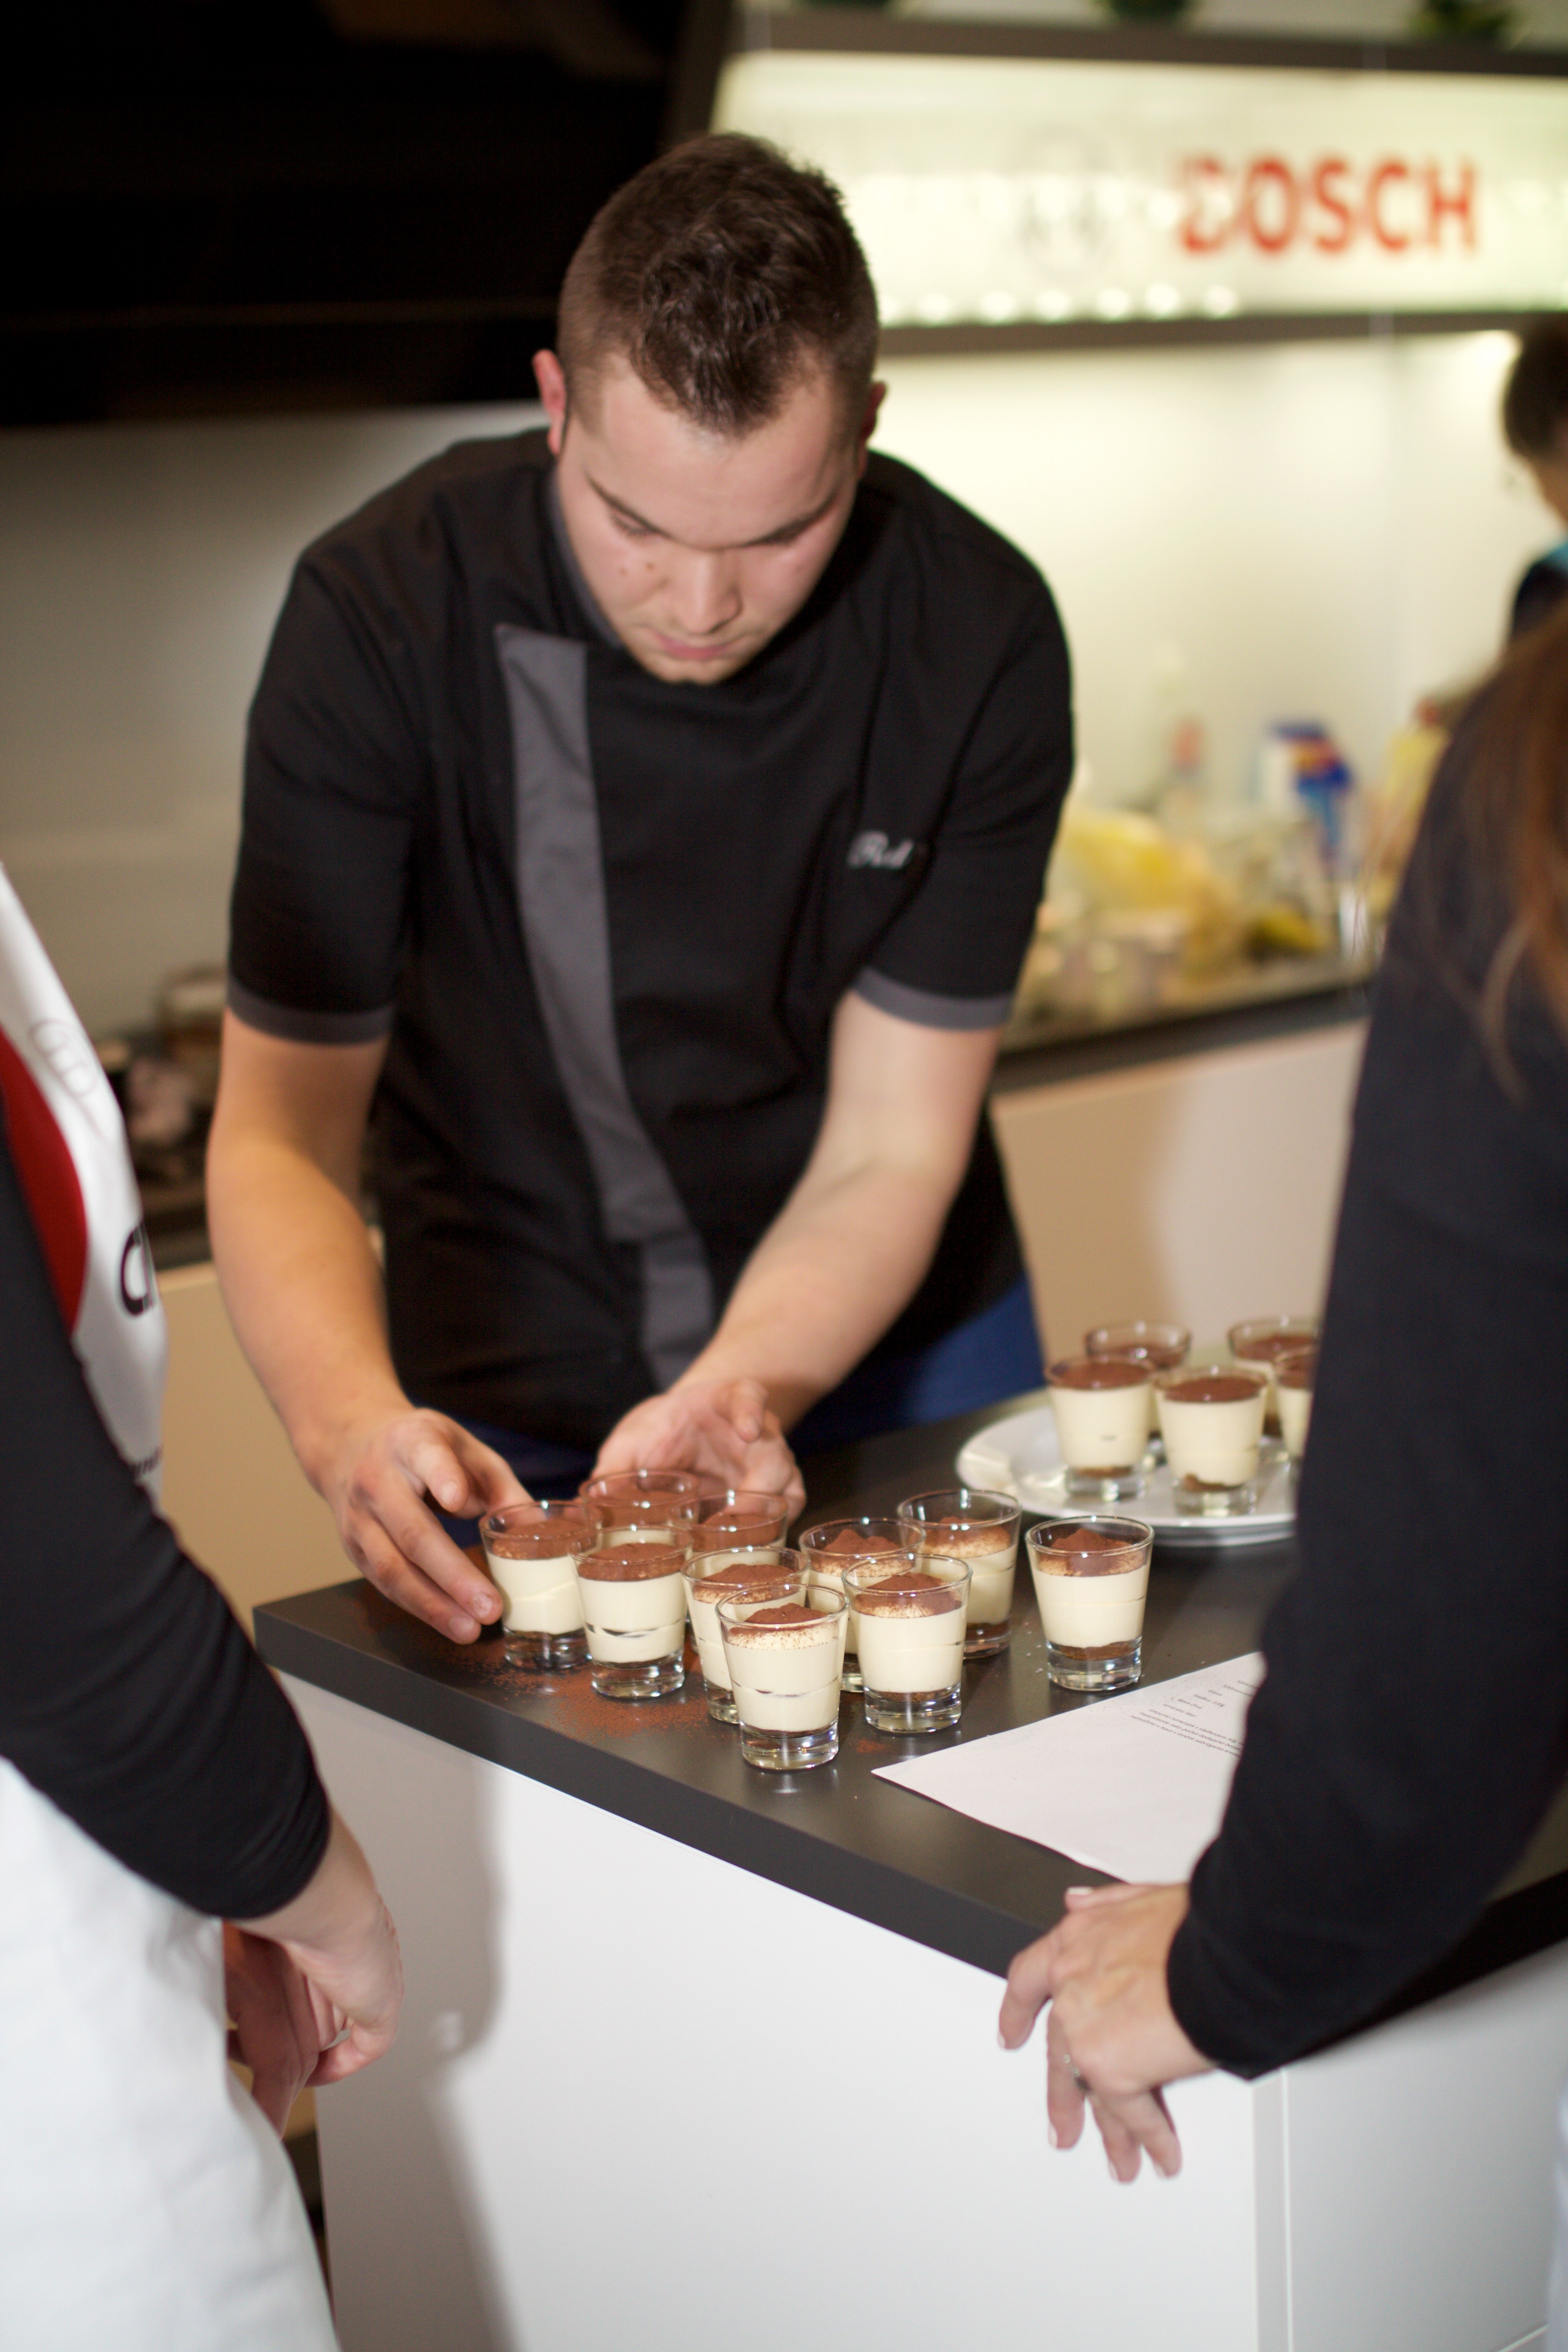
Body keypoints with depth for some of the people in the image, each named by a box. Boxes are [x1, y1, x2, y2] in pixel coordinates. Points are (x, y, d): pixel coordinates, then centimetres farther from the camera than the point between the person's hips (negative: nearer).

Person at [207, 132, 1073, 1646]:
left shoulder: (978, 636, -19)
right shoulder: (381, 612, -23)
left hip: (888, 1346, 2)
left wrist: (738, 1390, -35)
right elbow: (279, 1129, -20)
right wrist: (350, 1420, -39)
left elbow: (891, 1152, -16)